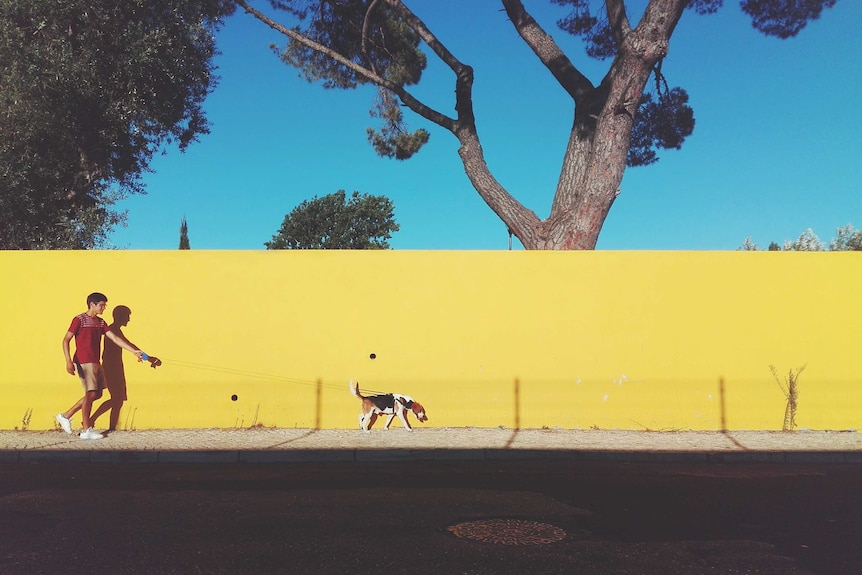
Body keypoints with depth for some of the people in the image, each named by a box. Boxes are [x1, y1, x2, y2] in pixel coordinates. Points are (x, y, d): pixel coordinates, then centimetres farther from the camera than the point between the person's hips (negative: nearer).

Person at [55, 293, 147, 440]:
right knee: (91, 393, -8)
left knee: (97, 394, 9)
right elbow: (66, 340, -11)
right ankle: (86, 430, 2)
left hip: (95, 362, 8)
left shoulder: (100, 322, 14)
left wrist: (134, 351, 4)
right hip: (84, 362, -8)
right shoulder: (79, 320, -7)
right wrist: (69, 361, -22)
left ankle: (66, 416, 21)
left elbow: (115, 338, 11)